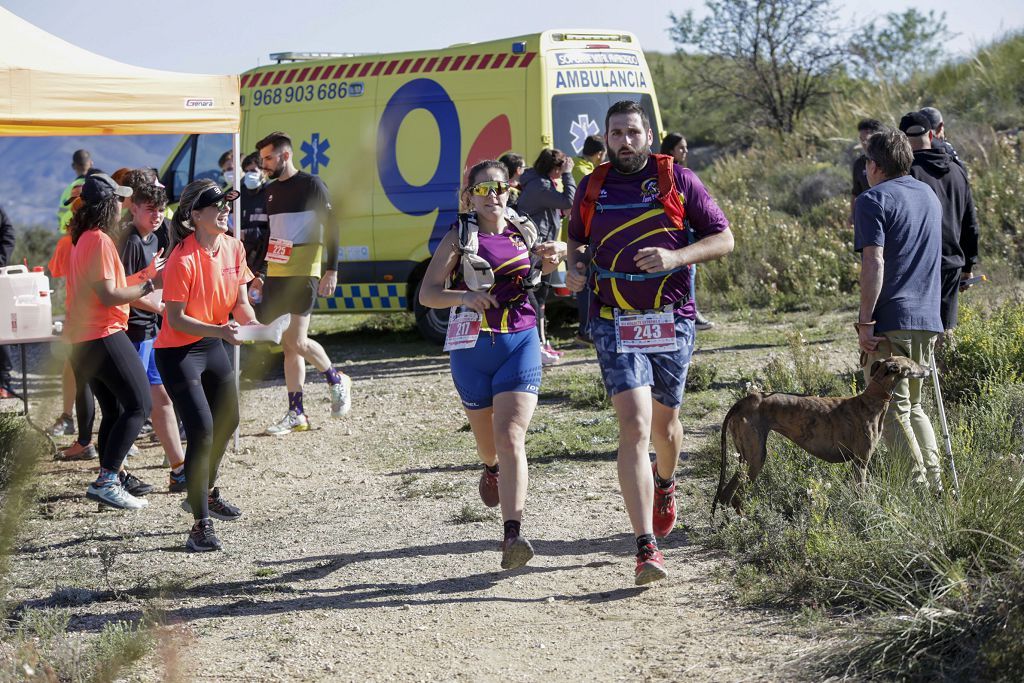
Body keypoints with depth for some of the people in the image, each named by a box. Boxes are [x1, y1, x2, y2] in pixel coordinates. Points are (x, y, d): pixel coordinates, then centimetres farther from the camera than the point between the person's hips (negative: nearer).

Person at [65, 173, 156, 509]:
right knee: (138, 406, -10)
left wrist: (144, 277, 19)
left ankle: (112, 476, 23)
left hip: (84, 339, 10)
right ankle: (106, 481, -16)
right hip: (105, 336, -10)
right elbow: (109, 295, -21)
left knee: (114, 411, 18)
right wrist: (148, 286, -13)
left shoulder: (82, 240, 14)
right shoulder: (100, 241, -17)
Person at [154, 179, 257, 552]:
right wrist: (220, 330, -33)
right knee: (202, 430, -16)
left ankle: (206, 492, 48)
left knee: (227, 421, 22)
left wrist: (254, 325, -15)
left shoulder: (233, 248, -3)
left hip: (212, 345, 8)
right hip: (177, 351, -8)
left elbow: (239, 303, 5)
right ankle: (201, 525, -8)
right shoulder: (183, 259, -25)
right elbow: (176, 319, -22)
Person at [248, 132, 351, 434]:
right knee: (289, 344, 5)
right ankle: (296, 414, 6)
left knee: (297, 341, -13)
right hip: (275, 274, 7)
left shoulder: (311, 185, -5)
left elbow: (331, 227, -7)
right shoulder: (271, 191, 16)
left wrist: (332, 270, -14)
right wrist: (258, 274, 20)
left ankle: (337, 381, 12)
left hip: (303, 274, -7)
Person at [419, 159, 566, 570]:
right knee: (486, 437, 18)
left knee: (510, 437, -16)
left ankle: (512, 536, -25)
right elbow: (427, 294, -8)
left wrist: (555, 255, 6)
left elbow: (544, 269, 29)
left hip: (521, 343, 0)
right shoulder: (458, 238, -1)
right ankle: (491, 470, 57)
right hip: (472, 349, 0)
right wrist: (464, 296, -26)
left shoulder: (524, 232, 8)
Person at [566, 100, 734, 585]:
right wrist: (575, 266, 2)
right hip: (615, 324, 0)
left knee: (664, 421, 18)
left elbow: (723, 239, 0)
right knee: (634, 427, -15)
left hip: (672, 322, 0)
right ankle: (646, 549, -19)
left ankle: (665, 482, 55)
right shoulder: (591, 188, 6)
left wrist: (675, 257, -17)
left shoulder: (677, 179, -1)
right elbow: (576, 238, 25)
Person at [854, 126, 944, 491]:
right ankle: (936, 486, 11)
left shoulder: (874, 200, -9)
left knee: (892, 412, -2)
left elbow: (874, 263, -17)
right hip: (927, 319, 7)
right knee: (913, 407, 18)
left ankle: (919, 487, -8)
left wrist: (865, 322, -17)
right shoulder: (930, 196, 16)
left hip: (890, 320, -7)